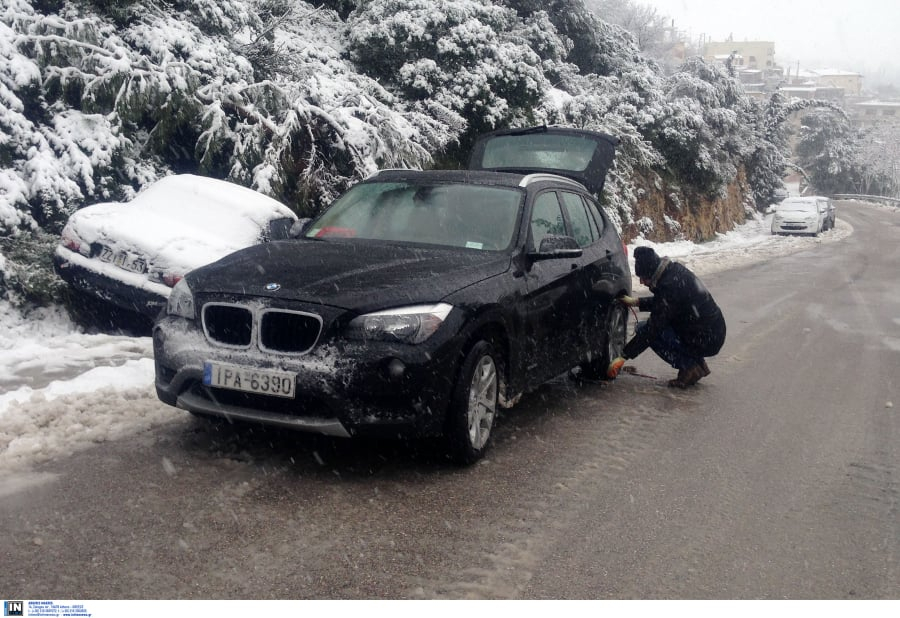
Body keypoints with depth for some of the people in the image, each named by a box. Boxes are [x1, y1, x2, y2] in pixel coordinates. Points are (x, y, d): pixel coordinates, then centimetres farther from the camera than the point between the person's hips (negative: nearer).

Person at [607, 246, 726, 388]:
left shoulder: (670, 286, -23)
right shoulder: (675, 270, 3)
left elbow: (653, 328, -22)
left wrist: (623, 357, -17)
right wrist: (636, 302, 15)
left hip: (705, 341, -9)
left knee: (643, 329, -9)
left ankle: (690, 367, -6)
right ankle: (698, 363, 16)